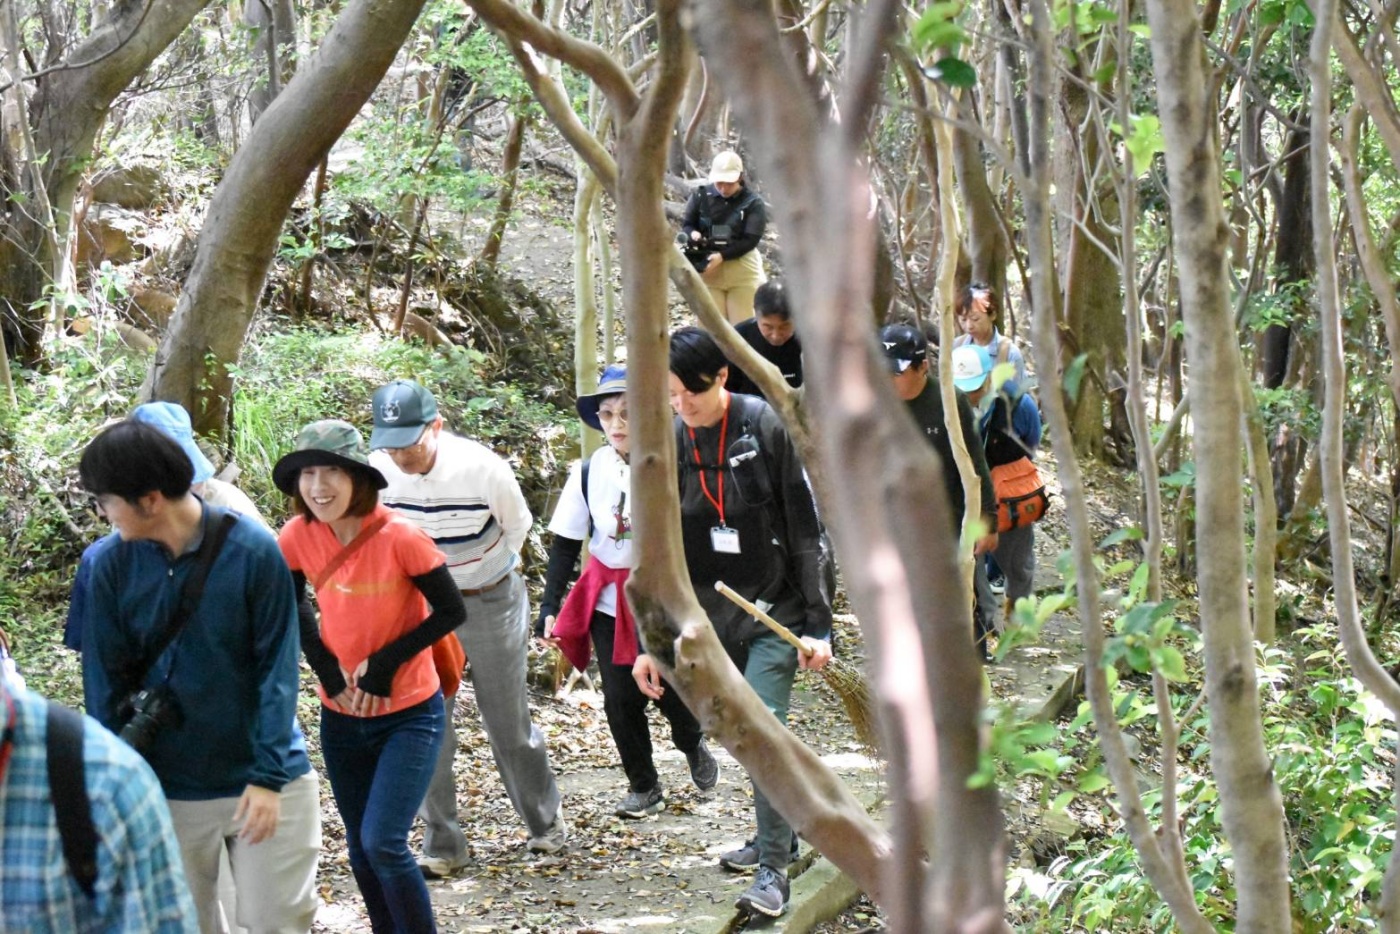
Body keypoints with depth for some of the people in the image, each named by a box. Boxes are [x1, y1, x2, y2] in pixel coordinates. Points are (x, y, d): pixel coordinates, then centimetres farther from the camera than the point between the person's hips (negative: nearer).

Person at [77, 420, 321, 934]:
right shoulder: (111, 566, -7)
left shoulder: (253, 551, -14)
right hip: (168, 790, 2)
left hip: (262, 782, -2)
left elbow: (277, 670, -11)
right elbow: (105, 681, -1)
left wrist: (269, 776, -15)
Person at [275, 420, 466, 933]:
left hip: (409, 714, -5)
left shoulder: (401, 537, -21)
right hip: (342, 716, 5)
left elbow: (451, 612, -13)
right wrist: (326, 667, -5)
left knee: (383, 843, -15)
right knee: (361, 849, 13)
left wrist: (384, 663, -18)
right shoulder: (298, 536, -9)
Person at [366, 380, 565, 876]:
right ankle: (441, 844, 10)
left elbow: (516, 525, -3)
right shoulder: (377, 470, -17)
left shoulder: (482, 467, -24)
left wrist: (487, 573, 8)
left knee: (509, 722, 9)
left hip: (491, 600, -2)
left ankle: (545, 821, 31)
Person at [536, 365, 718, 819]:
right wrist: (550, 605, -3)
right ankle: (643, 786, 21)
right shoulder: (589, 471, -3)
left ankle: (693, 745, 35)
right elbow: (565, 543, 3)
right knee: (621, 699, 2)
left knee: (672, 689, -1)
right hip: (609, 600, 2)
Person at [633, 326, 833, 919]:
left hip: (774, 607, -4)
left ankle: (773, 868, -8)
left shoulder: (765, 427, -12)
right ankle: (780, 832, 34)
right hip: (711, 614, 4)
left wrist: (818, 624, -13)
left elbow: (805, 531, -9)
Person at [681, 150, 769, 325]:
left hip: (742, 272, -2)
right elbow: (686, 224, 7)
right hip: (709, 270, 2)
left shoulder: (753, 203, -6)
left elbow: (751, 239, -12)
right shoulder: (702, 196, 0)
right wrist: (693, 234, -19)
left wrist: (722, 256, -25)